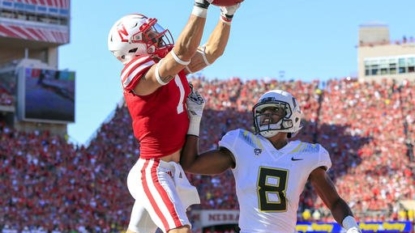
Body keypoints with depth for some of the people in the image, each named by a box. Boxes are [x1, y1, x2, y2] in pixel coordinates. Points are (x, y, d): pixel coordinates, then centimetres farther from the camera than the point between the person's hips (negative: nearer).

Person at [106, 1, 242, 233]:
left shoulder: (172, 63, 8)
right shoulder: (139, 71, -18)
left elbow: (212, 51, 12)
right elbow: (183, 52, -31)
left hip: (172, 170, 9)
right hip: (154, 172, -9)